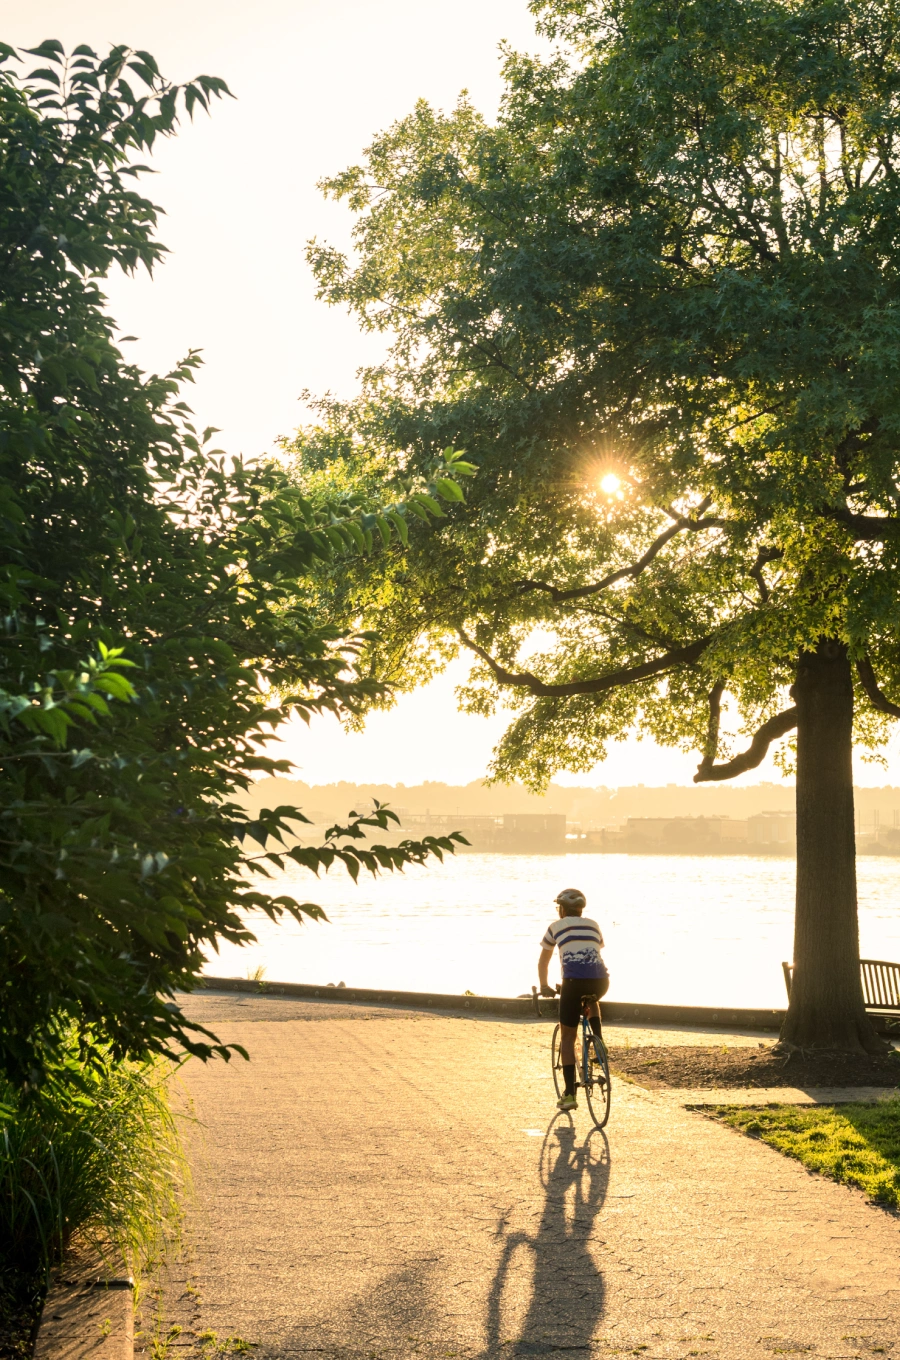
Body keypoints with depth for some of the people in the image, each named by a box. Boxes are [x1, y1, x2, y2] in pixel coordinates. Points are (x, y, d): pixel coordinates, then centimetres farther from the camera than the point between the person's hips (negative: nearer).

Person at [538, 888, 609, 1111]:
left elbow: (543, 961, 26)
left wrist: (544, 987, 41)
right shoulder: (593, 925, 25)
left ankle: (570, 1095, 4)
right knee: (591, 1001, 40)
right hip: (600, 981, 3)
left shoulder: (556, 926, 17)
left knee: (567, 1038, 10)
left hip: (574, 981, -3)